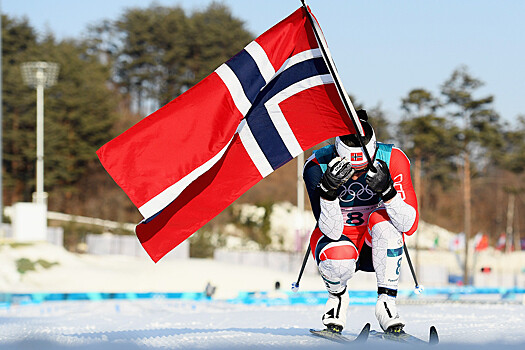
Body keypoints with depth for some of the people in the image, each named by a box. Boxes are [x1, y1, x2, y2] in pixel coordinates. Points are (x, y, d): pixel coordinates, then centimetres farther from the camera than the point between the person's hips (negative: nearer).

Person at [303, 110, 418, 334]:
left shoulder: (393, 160, -21)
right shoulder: (317, 166, -23)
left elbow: (409, 226, -26)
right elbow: (332, 231, -28)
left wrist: (387, 191, -42)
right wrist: (328, 190, -44)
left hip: (376, 244, 1)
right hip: (337, 240, -1)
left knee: (382, 219, -33)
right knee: (338, 261, -36)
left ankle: (386, 302, -21)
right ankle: (337, 296, 1)